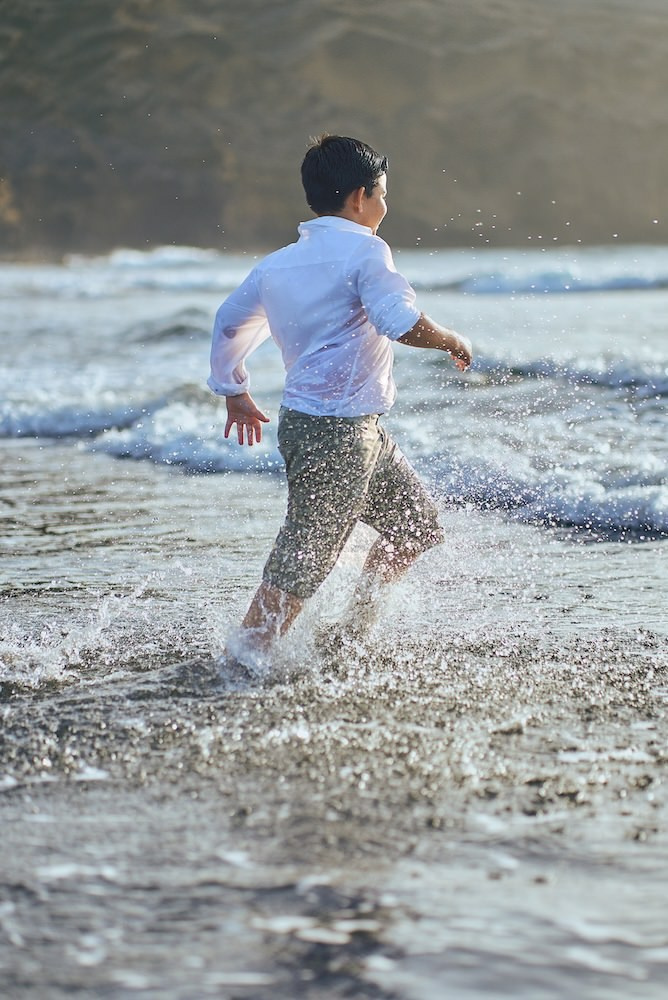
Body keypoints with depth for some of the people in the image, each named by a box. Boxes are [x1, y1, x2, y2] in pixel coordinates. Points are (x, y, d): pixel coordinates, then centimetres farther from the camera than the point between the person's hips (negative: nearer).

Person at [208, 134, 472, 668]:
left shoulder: (277, 264, 12)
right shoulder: (363, 250, -13)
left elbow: (229, 322, 23)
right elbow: (401, 321, -26)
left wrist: (234, 393, 35)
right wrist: (451, 340, -8)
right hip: (337, 431, -9)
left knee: (416, 519, 20)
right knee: (302, 563, -5)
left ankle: (353, 633, 24)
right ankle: (243, 661, -1)